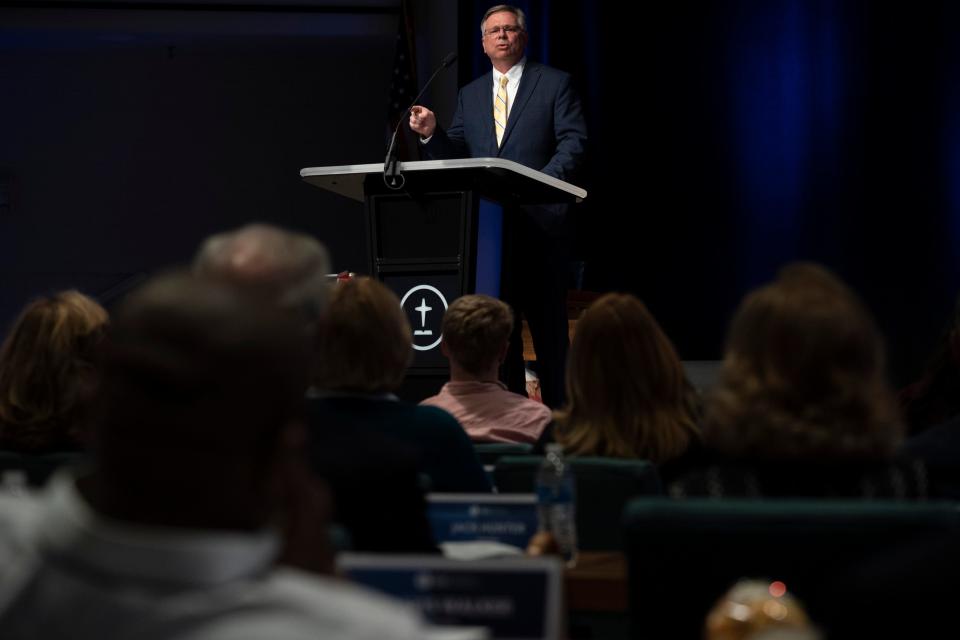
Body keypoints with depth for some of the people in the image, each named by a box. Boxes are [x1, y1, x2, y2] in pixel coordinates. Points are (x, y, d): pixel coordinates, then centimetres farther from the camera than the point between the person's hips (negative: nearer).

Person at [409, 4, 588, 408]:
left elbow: (574, 142, -6)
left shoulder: (554, 84, 3)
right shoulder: (470, 95, 17)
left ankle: (558, 411, 3)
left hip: (540, 222, -5)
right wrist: (431, 133, -7)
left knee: (547, 322, -2)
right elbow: (456, 155, 13)